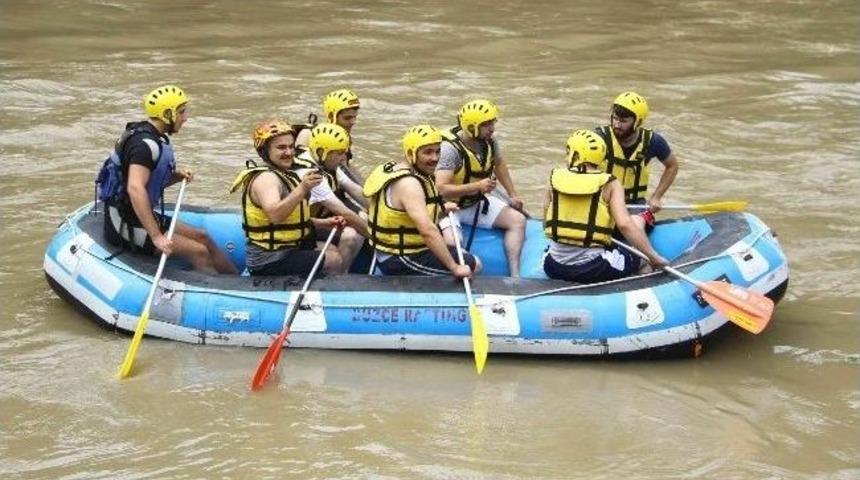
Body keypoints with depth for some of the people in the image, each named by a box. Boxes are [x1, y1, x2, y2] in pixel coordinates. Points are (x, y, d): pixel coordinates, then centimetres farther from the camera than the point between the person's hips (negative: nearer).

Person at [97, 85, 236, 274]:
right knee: (198, 252, -14)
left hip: (141, 217, 10)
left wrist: (177, 176, 1)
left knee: (202, 237, 9)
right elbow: (135, 188, -35)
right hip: (126, 227, -10)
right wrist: (156, 237, -38)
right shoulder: (145, 143, -22)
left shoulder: (154, 136, 10)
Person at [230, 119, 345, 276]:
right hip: (270, 262, -10)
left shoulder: (285, 175, 15)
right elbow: (275, 215, -37)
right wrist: (302, 189, -49)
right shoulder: (266, 178, -17)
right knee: (334, 261, -15)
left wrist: (325, 223, 7)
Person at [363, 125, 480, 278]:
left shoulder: (394, 169, 7)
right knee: (473, 265, -3)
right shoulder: (408, 183, -25)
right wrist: (454, 268, -32)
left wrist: (440, 209, 27)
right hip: (402, 263, -10)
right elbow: (427, 230, -34)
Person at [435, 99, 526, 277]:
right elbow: (441, 189, -33)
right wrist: (477, 186, -36)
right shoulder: (450, 148, -26)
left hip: (477, 202, 7)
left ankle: (515, 276, -9)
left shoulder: (489, 142, -3)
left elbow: (499, 164, 20)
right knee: (452, 244, -35)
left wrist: (513, 195, 18)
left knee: (517, 219, -6)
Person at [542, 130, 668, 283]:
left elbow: (546, 226, 8)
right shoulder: (610, 185, -6)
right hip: (595, 270, -3)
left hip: (555, 269, 3)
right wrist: (654, 257, -11)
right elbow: (624, 225, -17)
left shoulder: (554, 178, 2)